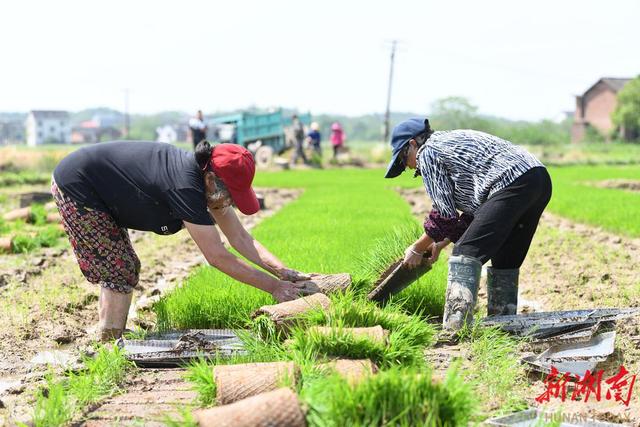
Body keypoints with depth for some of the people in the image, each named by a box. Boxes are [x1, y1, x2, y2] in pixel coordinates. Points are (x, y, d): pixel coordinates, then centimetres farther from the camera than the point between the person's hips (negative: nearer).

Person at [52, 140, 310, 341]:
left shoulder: (205, 176, -6)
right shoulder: (185, 187, -33)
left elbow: (240, 237, -2)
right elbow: (217, 257, -29)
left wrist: (284, 272, -10)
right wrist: (273, 286, -24)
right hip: (74, 187, -9)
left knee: (125, 269, 14)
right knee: (120, 274, -9)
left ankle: (110, 338, 24)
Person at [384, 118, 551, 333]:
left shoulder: (427, 153, 5)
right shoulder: (453, 140, 32)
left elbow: (444, 214, 1)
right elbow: (474, 208, 29)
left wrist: (417, 249, 13)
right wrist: (441, 243, 30)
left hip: (512, 184, -10)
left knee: (465, 254, -10)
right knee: (505, 262, 18)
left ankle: (455, 329, -19)